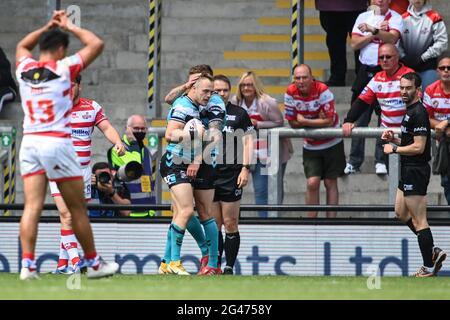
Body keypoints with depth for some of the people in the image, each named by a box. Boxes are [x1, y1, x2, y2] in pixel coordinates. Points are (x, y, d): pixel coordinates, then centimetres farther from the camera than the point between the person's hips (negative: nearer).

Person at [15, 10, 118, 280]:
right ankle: (94, 264, 15)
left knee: (32, 206, -3)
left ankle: (27, 265, -15)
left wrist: (48, 27, 27)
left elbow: (22, 45, 31)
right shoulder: (63, 69, -6)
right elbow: (96, 44, 2)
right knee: (78, 208, 6)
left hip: (30, 143, 4)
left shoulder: (24, 68, 7)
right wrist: (70, 27, 11)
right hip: (57, 143, -4)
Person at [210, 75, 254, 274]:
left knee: (230, 224, -3)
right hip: (208, 175, 2)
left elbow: (247, 142, 4)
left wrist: (245, 169, -5)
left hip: (231, 175, -2)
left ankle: (229, 267, 2)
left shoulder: (240, 114, 6)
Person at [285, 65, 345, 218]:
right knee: (312, 183, -9)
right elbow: (292, 123, -7)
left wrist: (304, 121, -22)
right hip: (310, 146, 2)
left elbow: (329, 121, -24)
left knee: (330, 183, 4)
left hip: (332, 143, -2)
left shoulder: (322, 90, -22)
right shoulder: (290, 93, -12)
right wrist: (317, 122, -16)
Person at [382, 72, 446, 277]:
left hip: (416, 171, -11)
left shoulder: (418, 113, -18)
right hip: (409, 171, 11)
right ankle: (433, 251, 21)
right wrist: (393, 139, 8)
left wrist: (394, 149, -12)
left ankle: (429, 267, -2)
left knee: (419, 220, -7)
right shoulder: (409, 111, 15)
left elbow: (418, 147, -23)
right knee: (401, 213, 19)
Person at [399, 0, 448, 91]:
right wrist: (403, 57, -5)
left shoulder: (434, 18, -6)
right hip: (407, 66, 4)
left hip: (428, 66, -4)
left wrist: (423, 57, -9)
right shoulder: (403, 18, 7)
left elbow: (442, 42, -8)